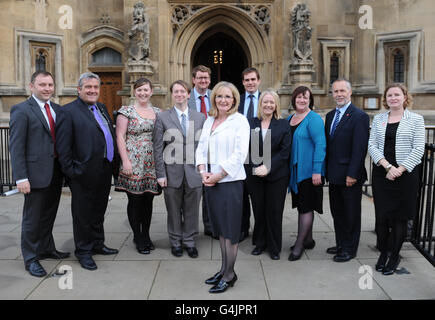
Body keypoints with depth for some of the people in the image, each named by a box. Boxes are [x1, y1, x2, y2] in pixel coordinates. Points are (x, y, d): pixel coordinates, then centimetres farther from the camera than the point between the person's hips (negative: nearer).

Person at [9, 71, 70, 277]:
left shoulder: (57, 110, 11)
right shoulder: (21, 110, -8)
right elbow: (16, 147, -12)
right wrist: (21, 177, -17)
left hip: (56, 173, 6)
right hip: (36, 173, -6)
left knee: (49, 214, 19)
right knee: (32, 218, 5)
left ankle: (46, 249, 35)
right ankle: (30, 258, 19)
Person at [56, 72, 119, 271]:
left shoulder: (102, 108, 13)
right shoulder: (68, 112, -10)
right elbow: (63, 146, -13)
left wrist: (115, 164, 11)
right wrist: (70, 171, -16)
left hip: (105, 173, 7)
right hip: (84, 175, -7)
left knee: (98, 212, 20)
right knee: (83, 215, 7)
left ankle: (97, 244, 36)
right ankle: (83, 252, 21)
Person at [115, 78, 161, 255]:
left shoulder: (157, 112, 11)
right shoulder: (126, 111, -2)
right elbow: (120, 137, -6)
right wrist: (125, 161, -14)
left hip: (151, 163, 4)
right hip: (133, 163, -4)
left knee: (148, 199, 9)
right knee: (135, 200, 2)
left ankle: (146, 235, 23)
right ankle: (138, 237, 15)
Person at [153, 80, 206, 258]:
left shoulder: (200, 118, 7)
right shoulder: (162, 118, 1)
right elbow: (158, 148, -1)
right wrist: (160, 174, -6)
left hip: (194, 172, 1)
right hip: (172, 172, -1)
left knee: (192, 210, 10)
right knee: (174, 210, 10)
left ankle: (189, 241, 26)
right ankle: (176, 242, 27)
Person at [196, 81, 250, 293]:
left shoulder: (239, 120, -6)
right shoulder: (209, 121, 14)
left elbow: (240, 154, -14)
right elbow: (201, 148, 14)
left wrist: (218, 175, -14)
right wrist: (203, 172, -3)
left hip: (230, 181, -7)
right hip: (210, 181, 7)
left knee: (230, 229, 1)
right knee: (220, 228, 15)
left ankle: (229, 275, 13)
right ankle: (224, 269, 28)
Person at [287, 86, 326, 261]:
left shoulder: (314, 119, -10)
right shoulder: (289, 119, 12)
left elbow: (320, 145, -15)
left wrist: (317, 171, -20)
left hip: (308, 171, -7)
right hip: (294, 171, 7)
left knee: (306, 207, -2)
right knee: (302, 206, 14)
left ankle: (299, 244, 6)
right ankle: (308, 240, 27)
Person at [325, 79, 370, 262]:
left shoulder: (359, 116, -12)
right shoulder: (330, 116, 12)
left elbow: (360, 148, -16)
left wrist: (352, 175, -19)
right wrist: (326, 170, 10)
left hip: (350, 176, -7)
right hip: (334, 175, 7)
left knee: (351, 214, 6)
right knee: (337, 212, 17)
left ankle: (350, 249, 20)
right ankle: (341, 244, 32)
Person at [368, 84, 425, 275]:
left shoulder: (416, 119, 2)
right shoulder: (378, 119, 9)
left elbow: (418, 149, -5)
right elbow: (372, 146, 2)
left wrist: (399, 170, -14)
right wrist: (388, 166, -12)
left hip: (405, 173, -2)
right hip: (381, 173, 2)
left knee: (400, 216, 4)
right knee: (381, 215, 4)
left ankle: (395, 256, 18)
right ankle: (383, 253, 21)